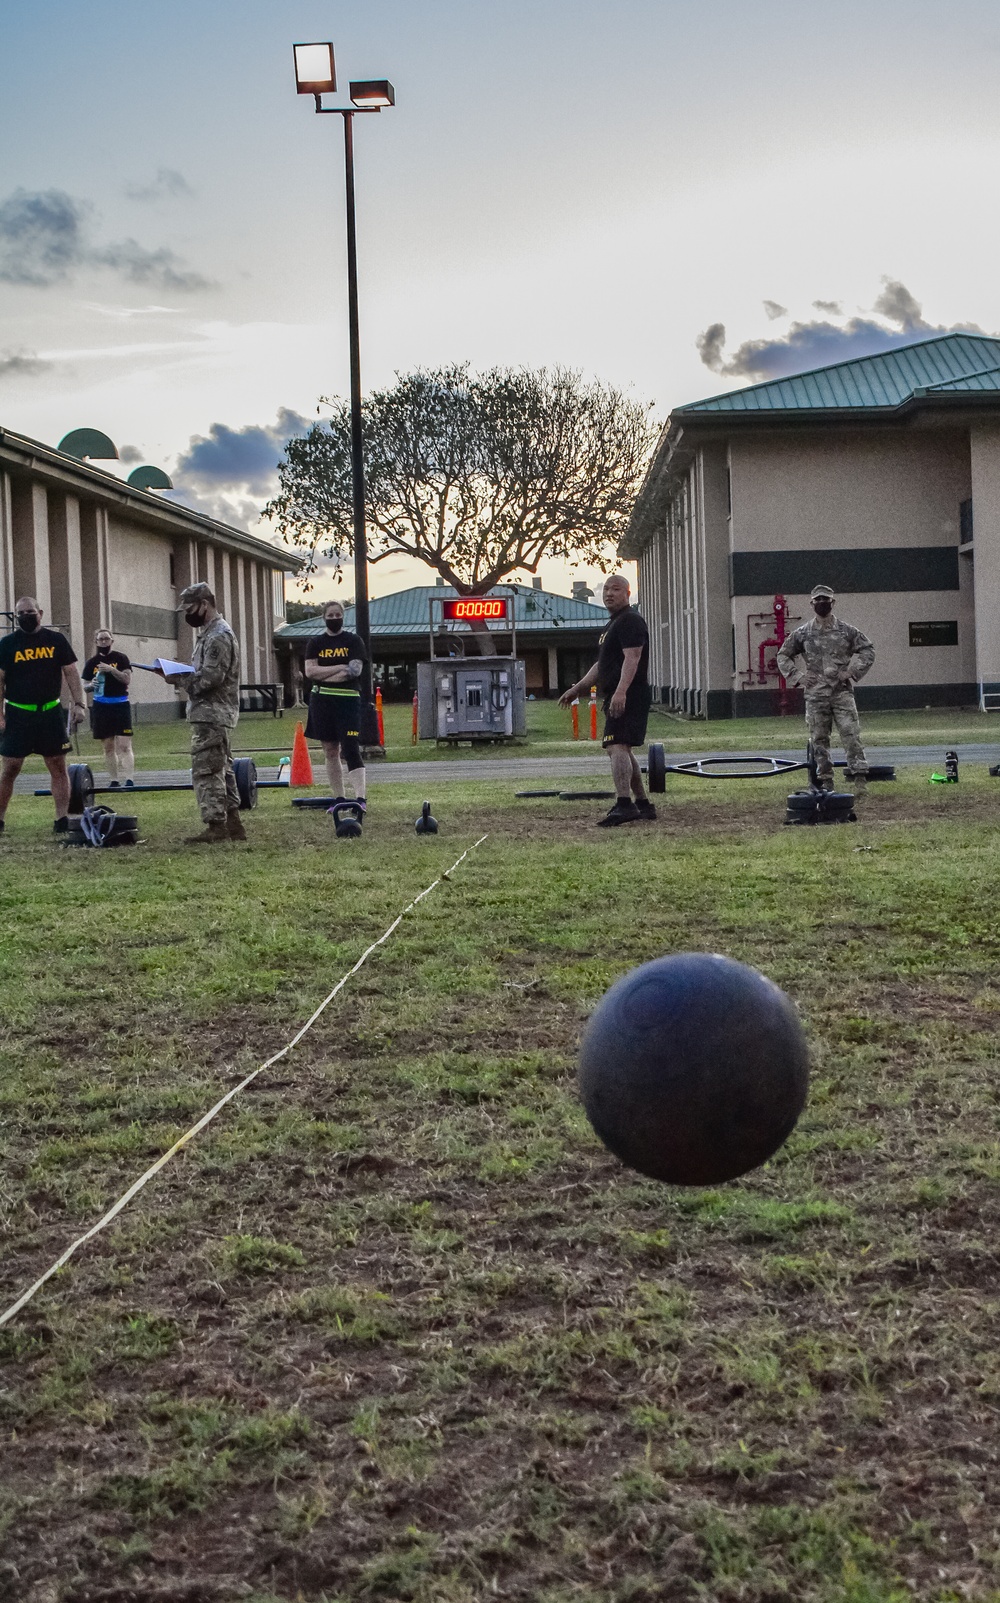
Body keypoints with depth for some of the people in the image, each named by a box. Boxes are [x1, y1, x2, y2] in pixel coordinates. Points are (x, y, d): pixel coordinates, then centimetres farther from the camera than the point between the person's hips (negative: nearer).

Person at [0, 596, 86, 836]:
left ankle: (62, 818, 3)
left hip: (51, 713, 1)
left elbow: (71, 672, 5)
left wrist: (79, 704, -5)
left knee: (58, 766, 1)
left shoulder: (56, 640, 4)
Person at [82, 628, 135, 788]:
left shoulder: (120, 658, 1)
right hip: (101, 707, 3)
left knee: (124, 746, -12)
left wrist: (111, 669, -20)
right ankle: (114, 780, 14)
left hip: (120, 706, -3)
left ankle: (129, 779, -18)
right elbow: (85, 686, 12)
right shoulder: (91, 662, 8)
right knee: (108, 747, 7)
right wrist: (91, 685, -11)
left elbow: (127, 679, -8)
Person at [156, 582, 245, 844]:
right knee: (221, 770, 13)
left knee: (206, 771, -9)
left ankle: (215, 826, -8)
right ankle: (232, 824, 18)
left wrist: (176, 678, -15)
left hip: (210, 715, -11)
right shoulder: (213, 633, 18)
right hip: (215, 714, 11)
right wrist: (178, 675, 7)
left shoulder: (218, 636, -15)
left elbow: (210, 677, -22)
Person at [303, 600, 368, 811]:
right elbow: (310, 671, -3)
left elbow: (355, 671, -10)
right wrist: (341, 668, -10)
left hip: (347, 700, -4)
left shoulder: (353, 641, 3)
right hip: (321, 701, 4)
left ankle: (360, 797, -22)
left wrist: (323, 674, -10)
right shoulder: (315, 643, 10)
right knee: (330, 752, 7)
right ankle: (339, 799, 13)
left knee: (351, 749, -14)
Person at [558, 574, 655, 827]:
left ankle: (624, 805, -31)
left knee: (616, 747, -21)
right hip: (616, 699, 11)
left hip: (628, 698, -11)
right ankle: (642, 804, 22)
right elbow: (602, 665, 30)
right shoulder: (614, 624, 24)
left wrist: (620, 691, -34)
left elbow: (632, 658, -22)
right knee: (622, 751, 15)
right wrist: (577, 688, 27)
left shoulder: (630, 621, -9)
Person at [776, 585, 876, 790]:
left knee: (851, 734, -10)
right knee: (819, 739, 4)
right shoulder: (802, 633, 6)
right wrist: (797, 676, 2)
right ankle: (825, 780, 11)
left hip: (842, 691, -2)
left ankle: (859, 775, -10)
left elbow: (868, 650, 9)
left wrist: (852, 671, -3)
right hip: (815, 694, 2)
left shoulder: (846, 631, 3)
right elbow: (783, 656, 15)